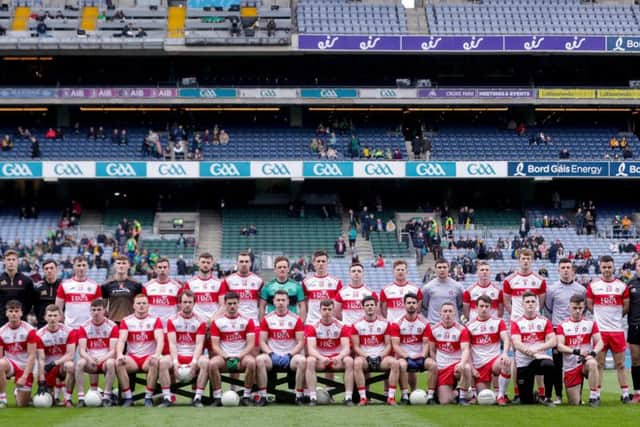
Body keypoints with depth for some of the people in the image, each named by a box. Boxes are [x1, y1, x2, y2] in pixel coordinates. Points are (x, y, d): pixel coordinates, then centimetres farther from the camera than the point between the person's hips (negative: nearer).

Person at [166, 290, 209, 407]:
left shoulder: (200, 320, 3)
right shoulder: (172, 320, 4)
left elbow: (199, 344, -7)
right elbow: (172, 343, -7)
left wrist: (194, 362, -24)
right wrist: (175, 361, -23)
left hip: (194, 355, 0)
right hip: (178, 355, 0)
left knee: (205, 362, -33)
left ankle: (197, 398, -28)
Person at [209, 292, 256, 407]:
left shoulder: (247, 321, 6)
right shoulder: (217, 322, 7)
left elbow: (250, 344, -1)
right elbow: (215, 345, 1)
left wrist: (238, 357, -15)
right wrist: (226, 357, -15)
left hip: (242, 356, 0)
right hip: (224, 356, 0)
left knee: (251, 362, -34)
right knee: (212, 363, -32)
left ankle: (246, 396, -23)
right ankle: (217, 397, -23)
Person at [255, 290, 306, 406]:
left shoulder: (296, 319, 5)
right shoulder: (267, 319, 7)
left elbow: (300, 342, 1)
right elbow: (262, 342, 4)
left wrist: (289, 355, -14)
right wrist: (271, 354, -13)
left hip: (290, 356, -1)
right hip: (273, 356, 1)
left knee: (302, 361, -33)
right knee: (259, 359, -31)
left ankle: (299, 396, -22)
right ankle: (263, 396, -25)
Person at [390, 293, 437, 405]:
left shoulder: (424, 322, 6)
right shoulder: (397, 323, 0)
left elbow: (426, 342, 2)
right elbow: (395, 345, -6)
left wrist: (423, 354, -17)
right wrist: (406, 355, -20)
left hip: (420, 356, 2)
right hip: (403, 356, -2)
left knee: (433, 364, -27)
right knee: (402, 365, -36)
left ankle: (431, 395, -20)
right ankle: (405, 395, -28)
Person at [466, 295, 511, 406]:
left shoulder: (498, 322, 3)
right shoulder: (469, 325, 6)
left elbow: (506, 339, -12)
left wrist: (505, 353, -31)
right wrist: (471, 368, -4)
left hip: (494, 359, -1)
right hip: (479, 366, 1)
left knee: (506, 363, -37)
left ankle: (501, 396, -23)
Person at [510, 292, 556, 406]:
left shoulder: (544, 321, 6)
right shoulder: (516, 322, 2)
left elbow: (552, 341, -6)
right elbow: (517, 344, -12)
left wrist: (537, 349, -22)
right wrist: (534, 354, -25)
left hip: (540, 358, 0)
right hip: (523, 363, 0)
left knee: (549, 365, -38)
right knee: (526, 401, -2)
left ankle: (547, 398, -21)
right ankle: (534, 396, 37)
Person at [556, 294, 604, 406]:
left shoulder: (591, 323, 6)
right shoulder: (563, 326, 4)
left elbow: (599, 342, -2)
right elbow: (560, 346, -8)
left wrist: (592, 353, -23)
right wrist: (577, 351, -24)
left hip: (586, 361, 0)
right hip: (570, 366, 0)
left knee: (592, 363, -39)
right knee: (574, 403, -3)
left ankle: (594, 397, -25)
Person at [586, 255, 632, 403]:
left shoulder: (621, 286, 5)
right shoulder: (593, 285, 2)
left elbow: (626, 306, 10)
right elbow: (589, 305, 7)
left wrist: (615, 317, 9)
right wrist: (601, 316, 7)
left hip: (617, 330, 1)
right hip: (599, 330, -1)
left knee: (620, 364, 5)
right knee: (598, 364, 1)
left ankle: (625, 394, 10)